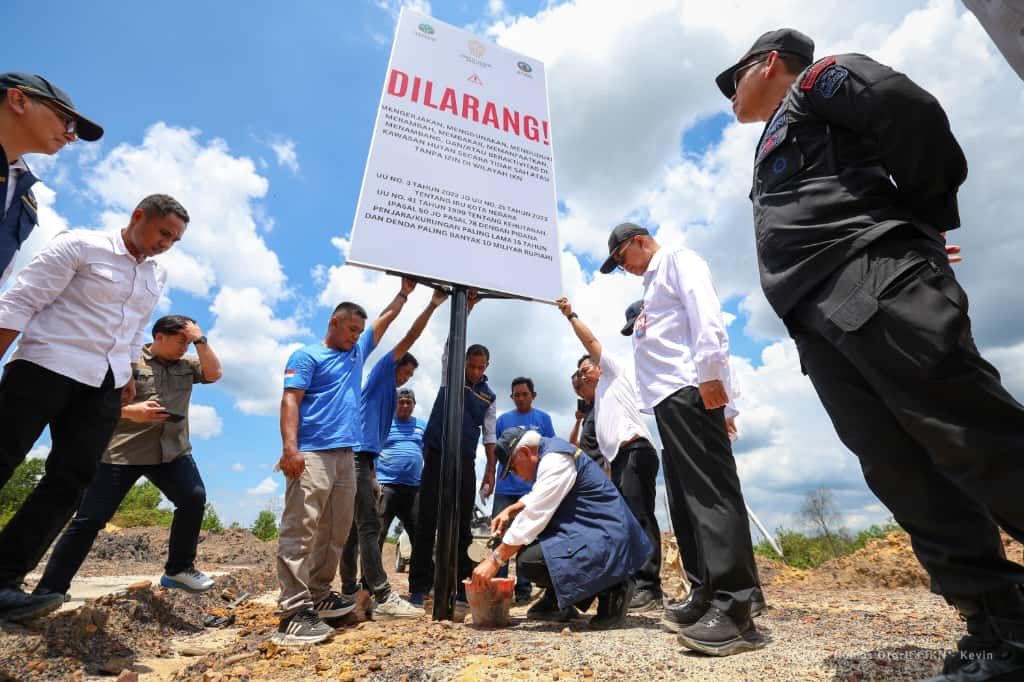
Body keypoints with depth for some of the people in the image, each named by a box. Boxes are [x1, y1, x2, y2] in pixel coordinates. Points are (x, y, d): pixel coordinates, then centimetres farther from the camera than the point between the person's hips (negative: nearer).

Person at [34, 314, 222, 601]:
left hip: (172, 450, 3)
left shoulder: (186, 365, 13)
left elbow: (214, 373, -3)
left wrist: (200, 339, -3)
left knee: (194, 497, -14)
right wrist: (129, 411, -18)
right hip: (124, 450, -3)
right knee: (90, 519, -1)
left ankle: (178, 569, 2)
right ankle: (48, 591, 12)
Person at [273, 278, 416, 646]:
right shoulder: (307, 356, 3)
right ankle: (293, 609, -7)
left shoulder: (357, 352, 21)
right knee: (301, 530, -8)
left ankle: (318, 595, 20)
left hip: (346, 455, 7)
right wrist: (290, 447, -20)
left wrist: (405, 291, 33)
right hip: (313, 454, -7)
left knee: (335, 533, 10)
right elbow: (290, 400, -8)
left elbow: (385, 320, 30)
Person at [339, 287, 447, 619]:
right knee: (369, 526, -13)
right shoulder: (382, 371, 4)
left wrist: (372, 476, 21)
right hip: (356, 456, -10)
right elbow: (409, 339, -4)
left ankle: (349, 592, 19)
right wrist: (432, 306, -1)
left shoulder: (390, 394, 26)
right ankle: (384, 598, -14)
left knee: (355, 528, 11)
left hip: (362, 458, 10)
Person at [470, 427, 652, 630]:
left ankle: (610, 590, -9)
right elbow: (537, 498, 27)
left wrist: (495, 560, -18)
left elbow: (535, 514, -23)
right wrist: (510, 510, 10)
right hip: (587, 530, 11)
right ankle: (559, 602, 18)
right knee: (515, 526, 14)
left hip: (607, 540, -11)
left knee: (528, 561, -24)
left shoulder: (556, 460, -18)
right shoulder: (549, 453, 12)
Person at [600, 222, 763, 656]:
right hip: (668, 397, 10)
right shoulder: (654, 283, 30)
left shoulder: (679, 261, 5)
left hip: (690, 390, -10)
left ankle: (733, 611, -12)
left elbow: (705, 312, -12)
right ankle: (705, 597, 15)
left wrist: (708, 371, -23)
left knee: (711, 493, -13)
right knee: (686, 500, 8)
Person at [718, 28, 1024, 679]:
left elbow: (914, 111, -4)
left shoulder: (818, 80, 14)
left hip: (878, 286, -8)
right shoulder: (775, 149, 37)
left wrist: (912, 218, 4)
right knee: (901, 472, 1)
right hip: (820, 325, 8)